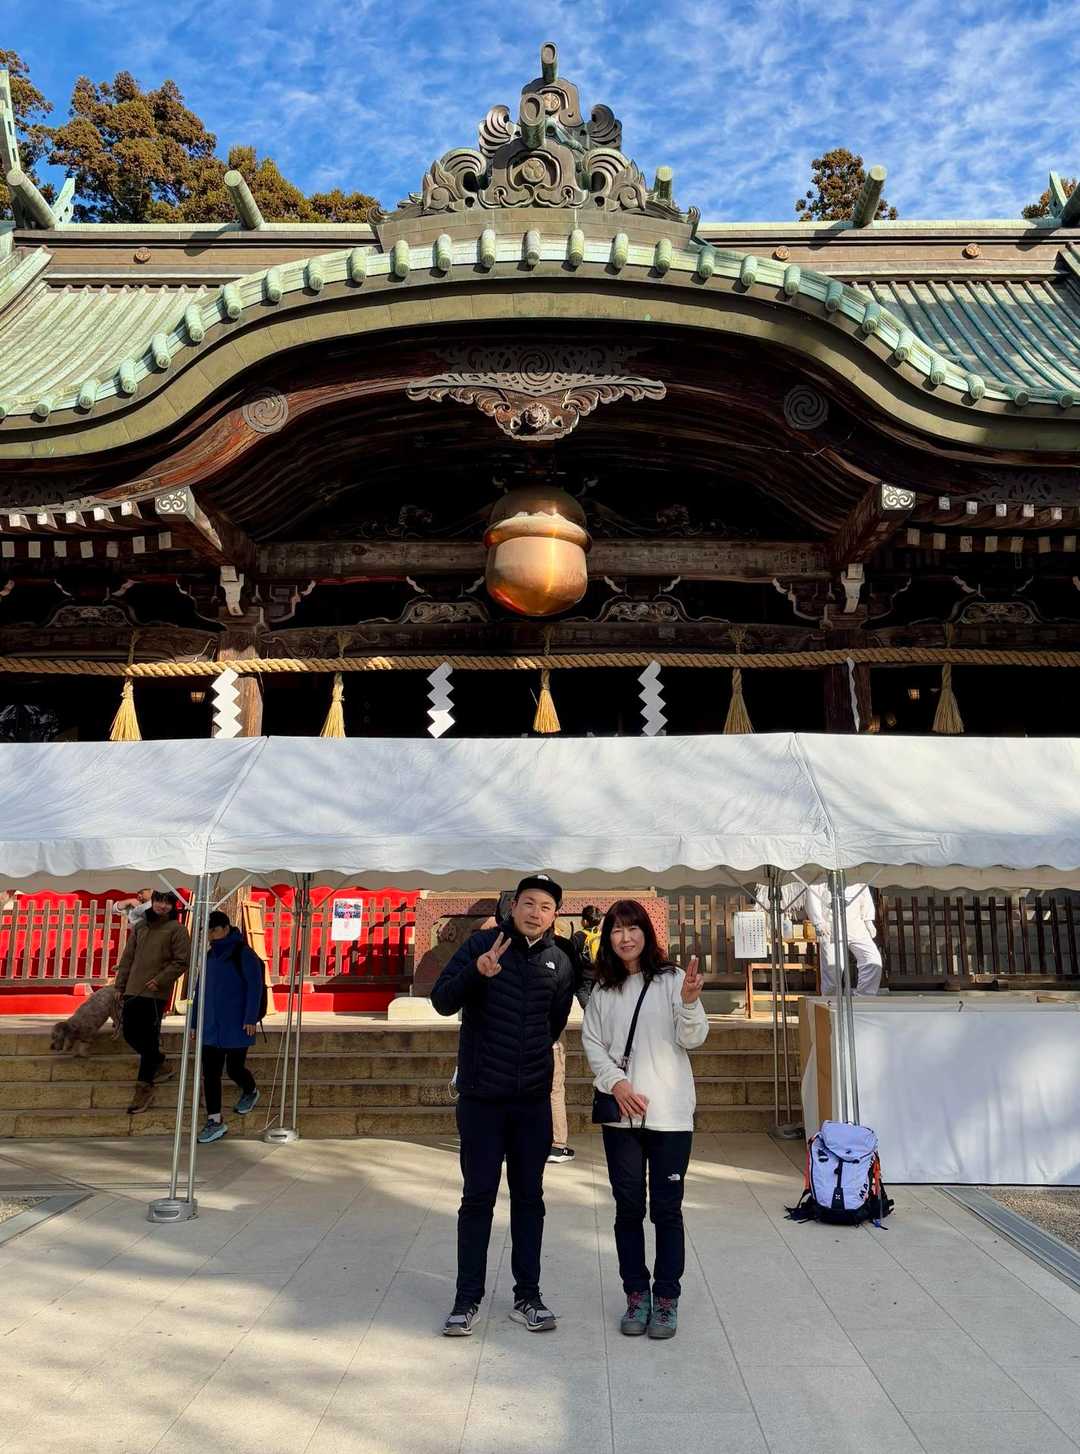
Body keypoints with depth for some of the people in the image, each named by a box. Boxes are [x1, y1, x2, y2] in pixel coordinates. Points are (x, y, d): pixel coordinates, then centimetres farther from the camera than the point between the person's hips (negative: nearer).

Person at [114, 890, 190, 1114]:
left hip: (156, 994, -6)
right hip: (132, 991, 6)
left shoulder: (176, 929, -4)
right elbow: (127, 958, 16)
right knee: (131, 1035, 10)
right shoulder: (140, 927, 13)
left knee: (149, 1040, -4)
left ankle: (145, 1088, 3)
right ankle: (159, 1066, 32)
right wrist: (120, 985, 11)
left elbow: (181, 961, -8)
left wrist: (160, 980, -15)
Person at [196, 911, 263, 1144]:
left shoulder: (243, 953, -10)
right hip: (211, 1028, 6)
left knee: (234, 1069, 3)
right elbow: (202, 990, 18)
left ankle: (251, 1092, 35)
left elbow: (255, 986, -14)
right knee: (210, 1073, 2)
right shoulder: (210, 955, 12)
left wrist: (251, 1019, -19)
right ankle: (215, 1122, 9)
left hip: (236, 1027, -6)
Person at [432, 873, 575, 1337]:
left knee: (529, 1197, 11)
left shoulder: (560, 963, 2)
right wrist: (476, 971, -31)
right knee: (478, 1196, 5)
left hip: (534, 1099, 3)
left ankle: (527, 1295, 22)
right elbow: (442, 1001, -15)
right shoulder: (482, 944, -8)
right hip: (481, 1098, -3)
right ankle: (468, 1298, 17)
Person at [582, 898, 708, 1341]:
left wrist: (689, 1003, -27)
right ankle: (636, 1294, 23)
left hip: (670, 1113, -3)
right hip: (620, 1113, 3)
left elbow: (693, 1039, -7)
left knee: (667, 1208, 4)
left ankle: (666, 1298, 17)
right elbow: (592, 1042, 7)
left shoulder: (672, 979, -3)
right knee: (628, 1207, 10)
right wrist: (616, 1082, -8)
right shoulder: (603, 990, 7)